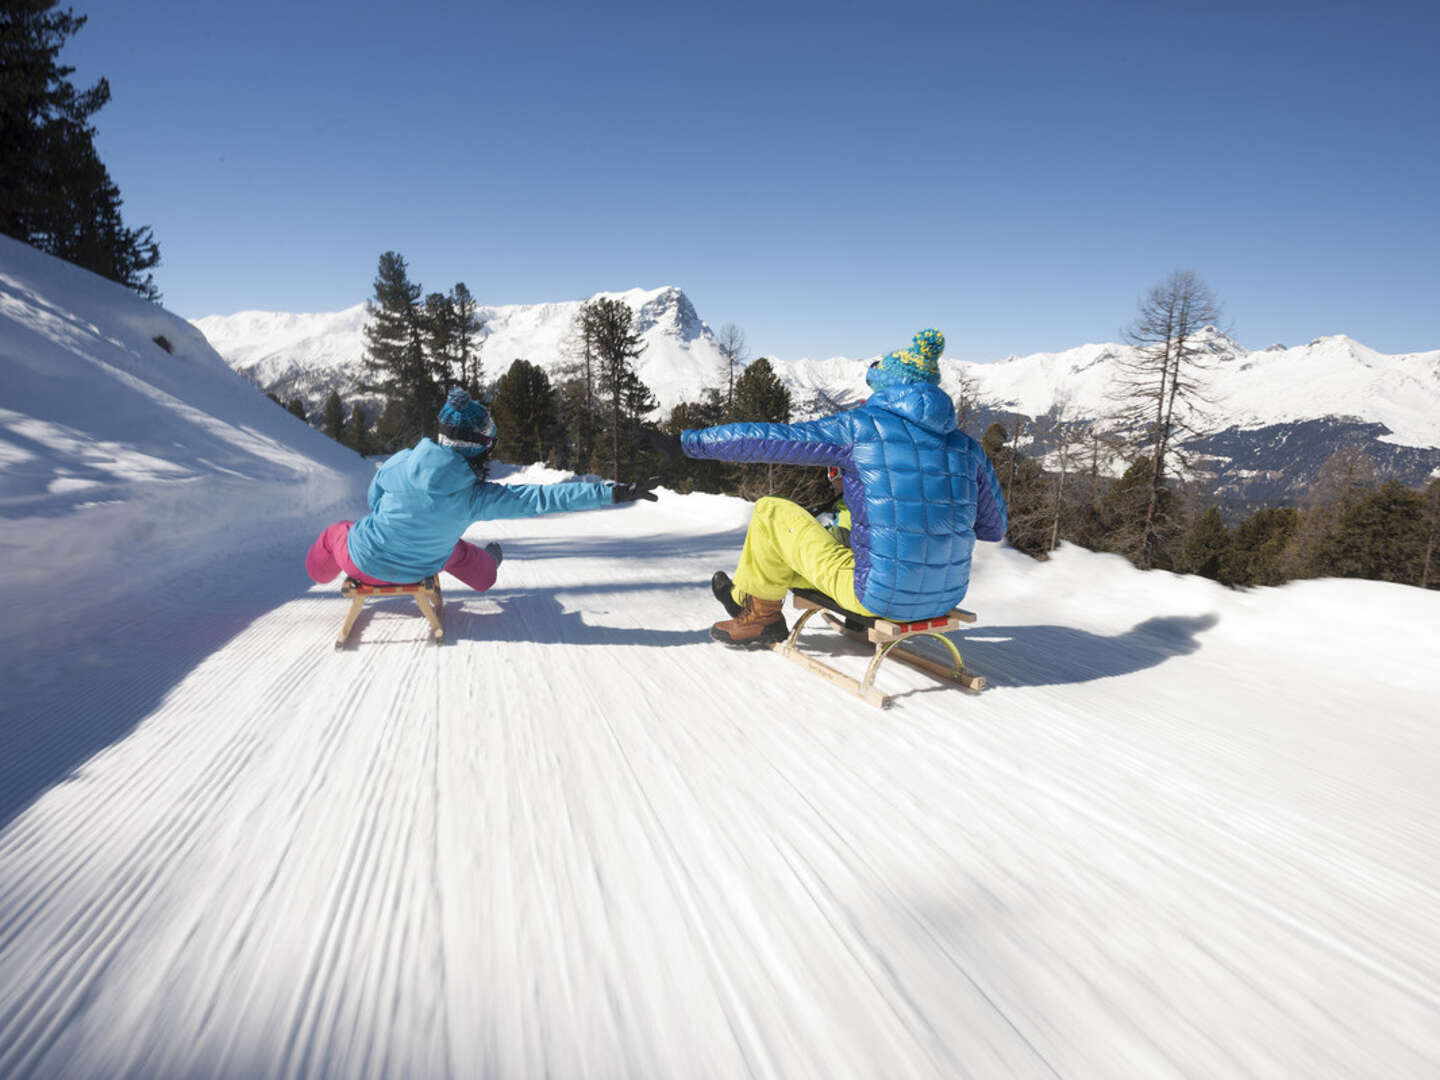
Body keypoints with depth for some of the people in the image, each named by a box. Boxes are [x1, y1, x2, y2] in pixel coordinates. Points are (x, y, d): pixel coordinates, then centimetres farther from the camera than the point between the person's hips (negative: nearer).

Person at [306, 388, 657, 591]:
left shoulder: (400, 463, -24)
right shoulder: (475, 496, -29)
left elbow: (373, 499, -3)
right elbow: (543, 497, -35)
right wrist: (613, 493, -38)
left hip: (363, 562, 0)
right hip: (415, 572, 0)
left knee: (336, 531, 32)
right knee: (456, 549, 29)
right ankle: (488, 562, 57)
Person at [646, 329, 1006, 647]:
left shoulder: (861, 426, -8)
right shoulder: (966, 445, 6)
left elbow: (766, 439, -4)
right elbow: (994, 527, 16)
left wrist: (686, 442, 6)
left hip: (880, 596, -6)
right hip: (946, 597, 7)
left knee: (771, 511, 9)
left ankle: (760, 613, 30)